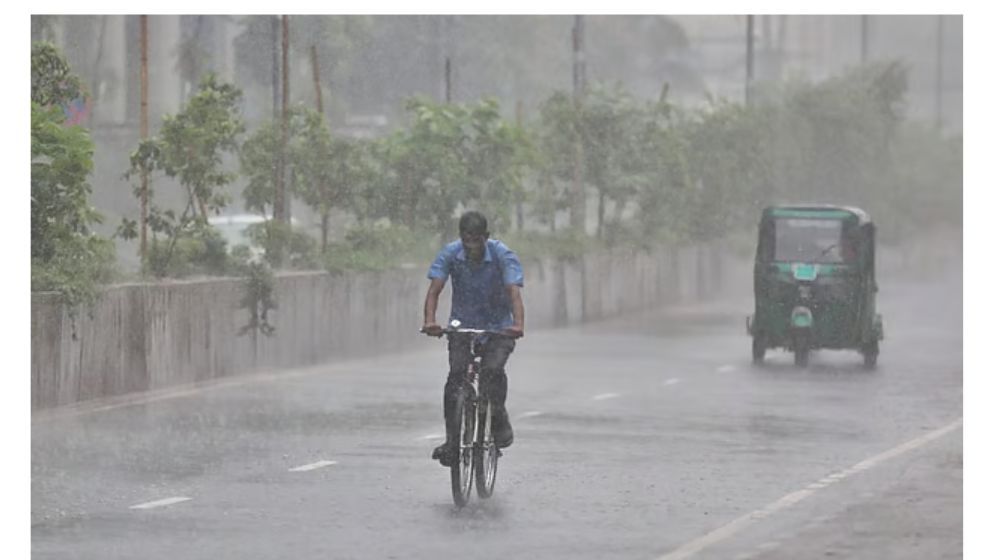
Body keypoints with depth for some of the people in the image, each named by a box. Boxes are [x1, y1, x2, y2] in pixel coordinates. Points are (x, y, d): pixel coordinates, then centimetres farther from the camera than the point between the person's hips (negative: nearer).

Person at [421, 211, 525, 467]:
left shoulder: (503, 256, -19)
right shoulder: (450, 254, -13)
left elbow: (514, 292, -31)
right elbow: (434, 289, -22)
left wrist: (518, 325, -50)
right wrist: (430, 321, -41)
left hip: (498, 329, -2)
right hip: (462, 327, 2)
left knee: (492, 370, -27)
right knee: (456, 375, -19)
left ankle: (500, 423, -5)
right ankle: (452, 440, -14)